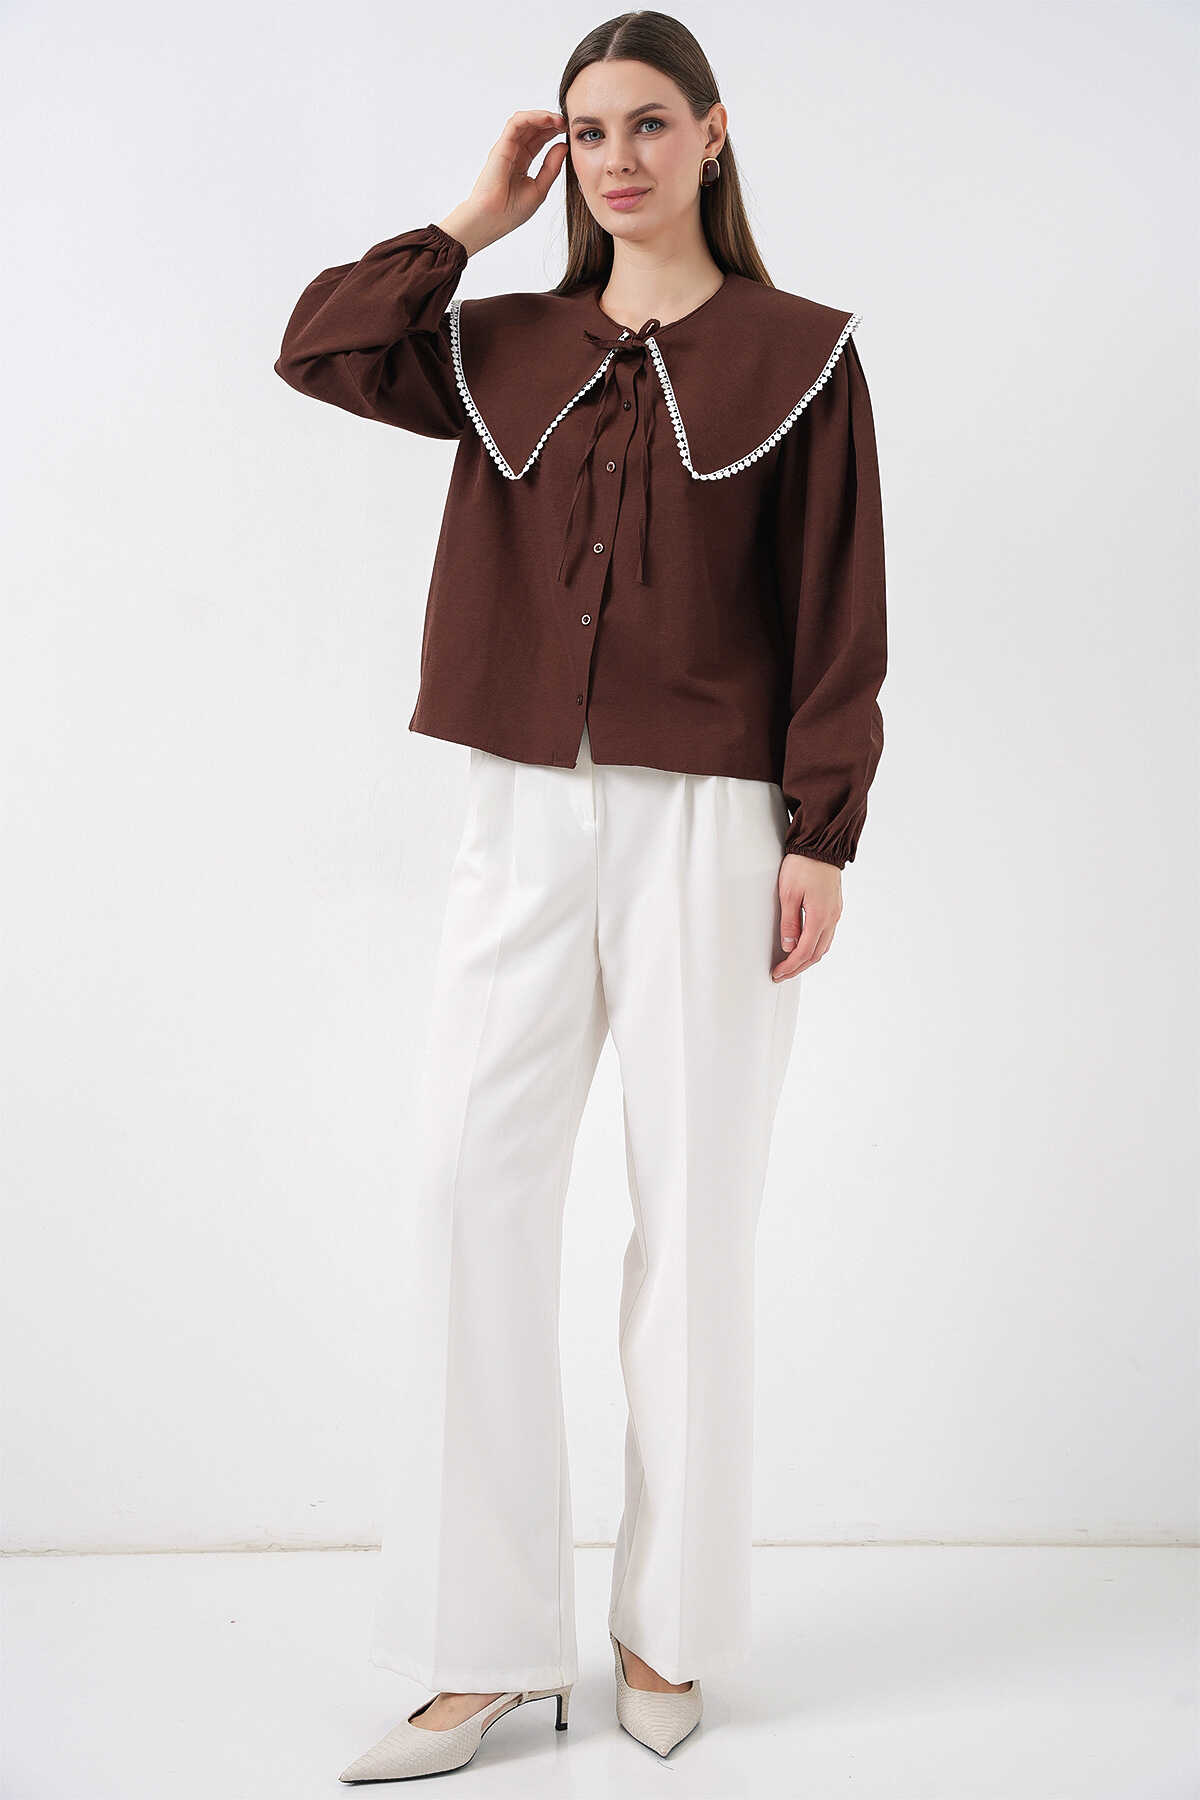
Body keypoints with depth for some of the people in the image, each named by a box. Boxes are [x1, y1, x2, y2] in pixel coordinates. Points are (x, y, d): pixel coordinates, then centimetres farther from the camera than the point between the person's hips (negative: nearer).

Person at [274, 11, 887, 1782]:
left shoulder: (798, 352, 3)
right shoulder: (508, 346, 14)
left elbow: (838, 616, -1)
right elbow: (318, 349, 3)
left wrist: (822, 837, -8)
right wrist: (475, 219, 7)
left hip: (711, 823, -3)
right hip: (528, 816, 3)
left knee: (692, 1213, 2)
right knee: (470, 1186, -3)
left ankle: (665, 1626, 18)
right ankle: (491, 1645, 7)